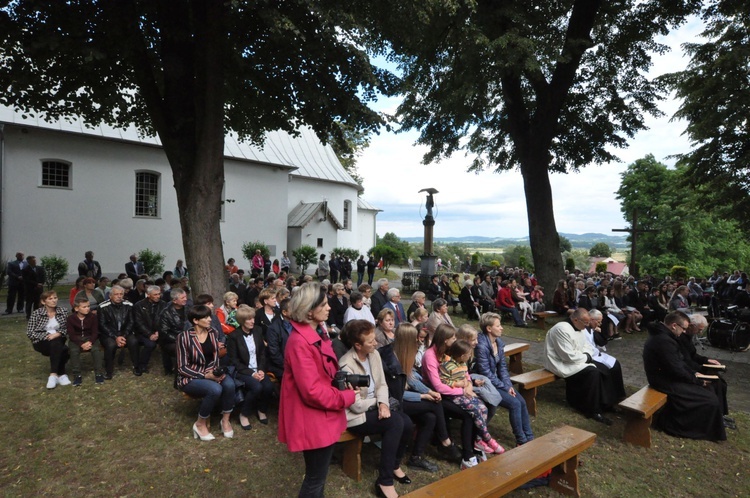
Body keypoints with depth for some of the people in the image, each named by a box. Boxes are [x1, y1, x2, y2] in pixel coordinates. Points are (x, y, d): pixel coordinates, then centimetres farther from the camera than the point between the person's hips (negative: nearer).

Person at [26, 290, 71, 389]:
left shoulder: (62, 311, 2)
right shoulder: (37, 313, -5)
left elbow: (67, 328, 1)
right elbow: (30, 333, -7)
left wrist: (58, 334, -18)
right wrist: (47, 336, -18)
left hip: (58, 340, 2)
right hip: (41, 342, -2)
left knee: (56, 345, -34)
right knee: (56, 344, -34)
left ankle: (54, 375, -27)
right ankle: (61, 374, -29)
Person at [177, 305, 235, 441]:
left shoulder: (213, 333, -1)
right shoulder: (184, 337, -16)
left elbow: (215, 358, 4)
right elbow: (182, 367, -15)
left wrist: (214, 371, -17)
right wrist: (205, 376, -24)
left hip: (210, 372, 5)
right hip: (190, 377, -4)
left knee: (229, 384, -28)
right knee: (215, 389, -34)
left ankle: (225, 420, -7)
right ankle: (200, 424, -9)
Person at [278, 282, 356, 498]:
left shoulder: (318, 333, 4)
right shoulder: (300, 342, -27)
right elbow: (312, 391, -27)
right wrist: (347, 397, -16)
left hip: (324, 417, 9)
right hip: (313, 420, -9)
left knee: (319, 474, 25)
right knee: (316, 477, 10)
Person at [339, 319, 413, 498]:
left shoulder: (374, 354, -2)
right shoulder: (347, 366, -26)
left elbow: (382, 384, 5)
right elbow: (357, 405, -23)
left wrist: (383, 403, -16)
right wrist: (377, 402, -7)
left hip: (373, 406, 7)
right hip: (355, 416, -7)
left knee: (407, 423, -14)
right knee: (396, 422, -26)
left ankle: (394, 465, 15)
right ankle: (385, 481, -13)